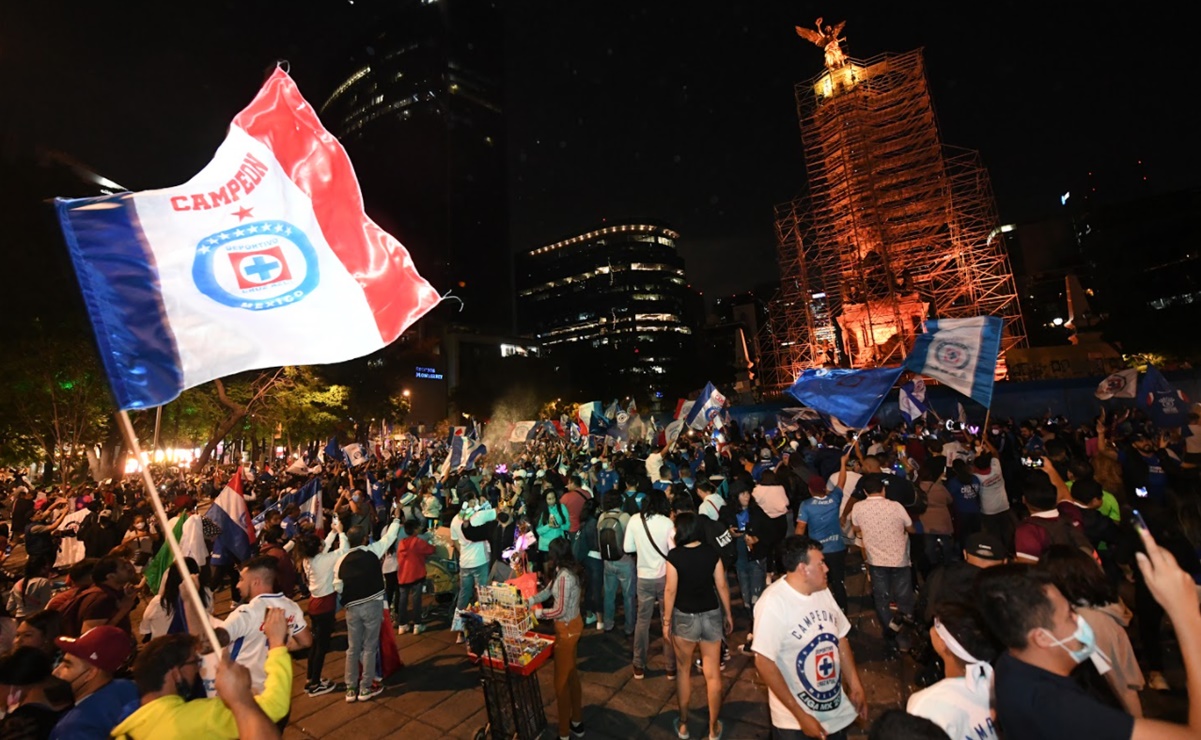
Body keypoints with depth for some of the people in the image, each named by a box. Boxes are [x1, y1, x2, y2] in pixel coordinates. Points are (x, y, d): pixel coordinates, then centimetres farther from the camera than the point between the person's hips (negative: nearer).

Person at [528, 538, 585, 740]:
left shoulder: (565, 576, -29)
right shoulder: (567, 571, 1)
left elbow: (559, 611, -27)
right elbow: (548, 591, 9)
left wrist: (535, 613, -15)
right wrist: (528, 601, -1)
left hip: (567, 628, -9)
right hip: (573, 624, 10)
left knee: (561, 681, 7)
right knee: (571, 674, 23)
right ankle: (577, 723, 40)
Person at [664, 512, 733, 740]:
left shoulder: (674, 556, -16)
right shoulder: (712, 552, -9)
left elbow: (670, 590, -13)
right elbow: (722, 586, -3)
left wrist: (666, 621, -2)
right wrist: (728, 614, 10)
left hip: (684, 617, -2)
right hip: (711, 615, 2)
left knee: (683, 670, 19)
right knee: (713, 674, 13)